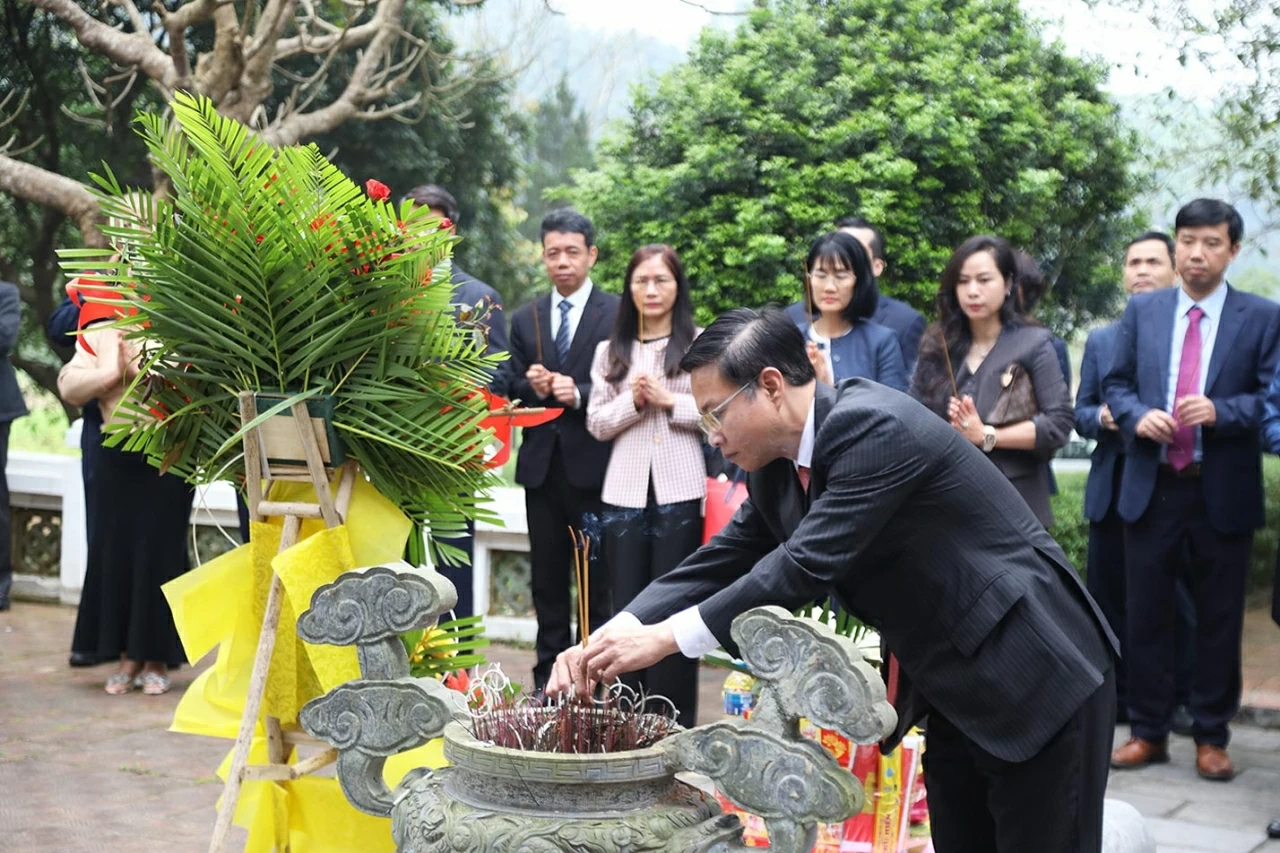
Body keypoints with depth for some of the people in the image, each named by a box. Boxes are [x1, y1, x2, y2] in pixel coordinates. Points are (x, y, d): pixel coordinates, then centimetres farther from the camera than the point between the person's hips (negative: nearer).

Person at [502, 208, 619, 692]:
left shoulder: (618, 315, -3)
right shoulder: (525, 320, 12)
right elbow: (509, 390, 12)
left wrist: (580, 394, -21)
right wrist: (530, 386, -9)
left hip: (594, 465, -4)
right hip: (541, 465, 5)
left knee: (598, 578, 0)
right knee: (547, 579, 11)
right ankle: (549, 679, 19)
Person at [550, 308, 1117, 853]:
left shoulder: (874, 425, -24)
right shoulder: (777, 465, 4)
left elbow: (807, 565, -28)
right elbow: (722, 562, 5)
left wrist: (666, 638, -23)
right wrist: (609, 639, -8)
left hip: (1039, 678, -9)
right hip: (956, 693, 9)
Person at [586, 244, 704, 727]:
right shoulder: (610, 351, 12)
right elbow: (596, 424, 7)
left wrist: (669, 402, -12)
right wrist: (632, 402, -9)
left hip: (680, 491, -3)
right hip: (625, 492, 3)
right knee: (627, 606, 7)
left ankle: (674, 720, 9)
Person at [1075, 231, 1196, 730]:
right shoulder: (1100, 340, 15)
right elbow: (1081, 412, 15)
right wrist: (1102, 418, -7)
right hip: (1113, 487, 4)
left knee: (1179, 601, 2)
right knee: (1109, 598, 9)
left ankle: (1180, 701, 14)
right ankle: (1115, 697, 20)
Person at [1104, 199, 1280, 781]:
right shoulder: (1141, 311, 7)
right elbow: (1116, 383, 9)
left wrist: (1219, 411, -20)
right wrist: (1137, 416, -11)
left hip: (1223, 492, -2)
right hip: (1151, 487, 2)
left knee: (1219, 619, 7)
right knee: (1146, 616, 8)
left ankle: (1212, 737, 20)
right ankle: (1147, 731, 20)